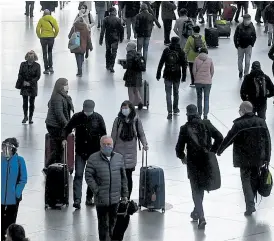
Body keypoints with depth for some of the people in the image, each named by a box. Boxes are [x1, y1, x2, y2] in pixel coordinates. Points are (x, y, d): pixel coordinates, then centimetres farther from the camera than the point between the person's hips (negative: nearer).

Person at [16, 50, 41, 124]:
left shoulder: (37, 66, -4)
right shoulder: (23, 64, 1)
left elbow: (38, 76, -6)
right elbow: (20, 74, 2)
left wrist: (30, 83, -14)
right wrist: (23, 82, -13)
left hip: (32, 86, -1)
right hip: (24, 86, 1)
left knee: (32, 103, 3)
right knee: (25, 102, 3)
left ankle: (30, 118, 12)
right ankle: (25, 116, 18)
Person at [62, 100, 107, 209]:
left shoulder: (98, 118, -2)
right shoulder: (77, 117, -3)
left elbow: (103, 134, 4)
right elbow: (67, 128, 7)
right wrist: (64, 138, -11)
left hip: (94, 151, 1)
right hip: (80, 151, -1)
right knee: (78, 175, -9)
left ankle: (89, 197, 24)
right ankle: (77, 199, -14)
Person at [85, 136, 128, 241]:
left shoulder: (119, 158, 8)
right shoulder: (93, 159, -4)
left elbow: (123, 177, 12)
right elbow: (88, 176, -6)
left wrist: (124, 194, 11)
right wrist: (97, 190, -14)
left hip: (115, 198, 3)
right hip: (101, 199, -3)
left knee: (113, 221, 12)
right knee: (103, 223, 5)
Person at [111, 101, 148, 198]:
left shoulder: (136, 120, 1)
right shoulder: (118, 120, 1)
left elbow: (141, 134, 6)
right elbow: (113, 135, 4)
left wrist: (145, 144, -11)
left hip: (131, 151, 0)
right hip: (119, 151, 0)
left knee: (128, 175, 3)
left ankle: (127, 198, 12)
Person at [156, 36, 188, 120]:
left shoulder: (166, 51, -6)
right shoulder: (181, 52, -5)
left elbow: (161, 63, -3)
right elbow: (184, 65, -2)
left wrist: (158, 74, 5)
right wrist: (184, 76, 6)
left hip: (168, 76, -1)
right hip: (177, 76, 1)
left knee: (168, 94, 0)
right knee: (176, 92, 20)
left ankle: (169, 112, -9)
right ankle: (175, 109, 33)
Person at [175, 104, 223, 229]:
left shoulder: (185, 128, -7)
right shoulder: (206, 124, 0)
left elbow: (179, 148, -5)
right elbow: (219, 137, -4)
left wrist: (182, 157, 16)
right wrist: (213, 151, 10)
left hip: (193, 163, -3)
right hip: (207, 161, 3)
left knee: (196, 189, 3)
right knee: (201, 188, 21)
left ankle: (201, 217, -10)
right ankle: (197, 211, 33)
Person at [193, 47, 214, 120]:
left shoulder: (196, 59, -3)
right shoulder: (210, 60, -2)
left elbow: (194, 70, -2)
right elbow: (212, 71, 2)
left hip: (198, 81, 1)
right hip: (207, 81, -1)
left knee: (199, 97, 17)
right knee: (206, 98, 4)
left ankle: (199, 113, 24)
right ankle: (205, 114, -6)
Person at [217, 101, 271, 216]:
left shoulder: (238, 124, -17)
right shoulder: (261, 122, -3)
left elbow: (228, 139, -9)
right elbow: (267, 141, 1)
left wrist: (218, 151, 7)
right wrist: (267, 158, 9)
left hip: (244, 159, -4)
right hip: (258, 158, 4)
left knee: (246, 181, 7)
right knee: (254, 180, 19)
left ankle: (250, 205, -2)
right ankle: (251, 202, 29)